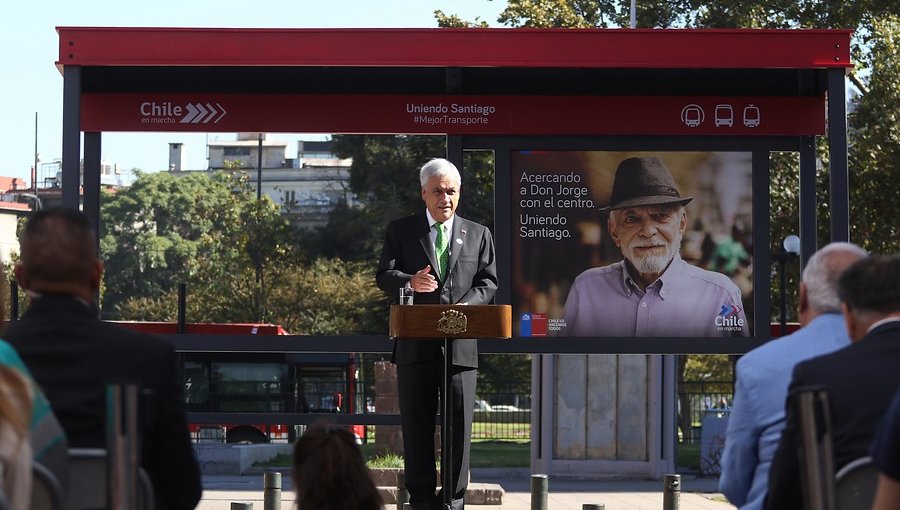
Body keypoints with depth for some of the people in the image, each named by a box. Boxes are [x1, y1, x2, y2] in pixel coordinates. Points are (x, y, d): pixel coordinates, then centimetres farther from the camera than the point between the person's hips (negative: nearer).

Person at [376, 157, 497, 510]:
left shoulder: (478, 235, 13)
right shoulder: (400, 231, 8)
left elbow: (488, 281, 8)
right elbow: (383, 275, 0)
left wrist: (466, 305, -11)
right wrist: (409, 282, -22)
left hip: (461, 342, 1)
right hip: (415, 344, -1)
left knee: (459, 422, 1)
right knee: (417, 423, 3)